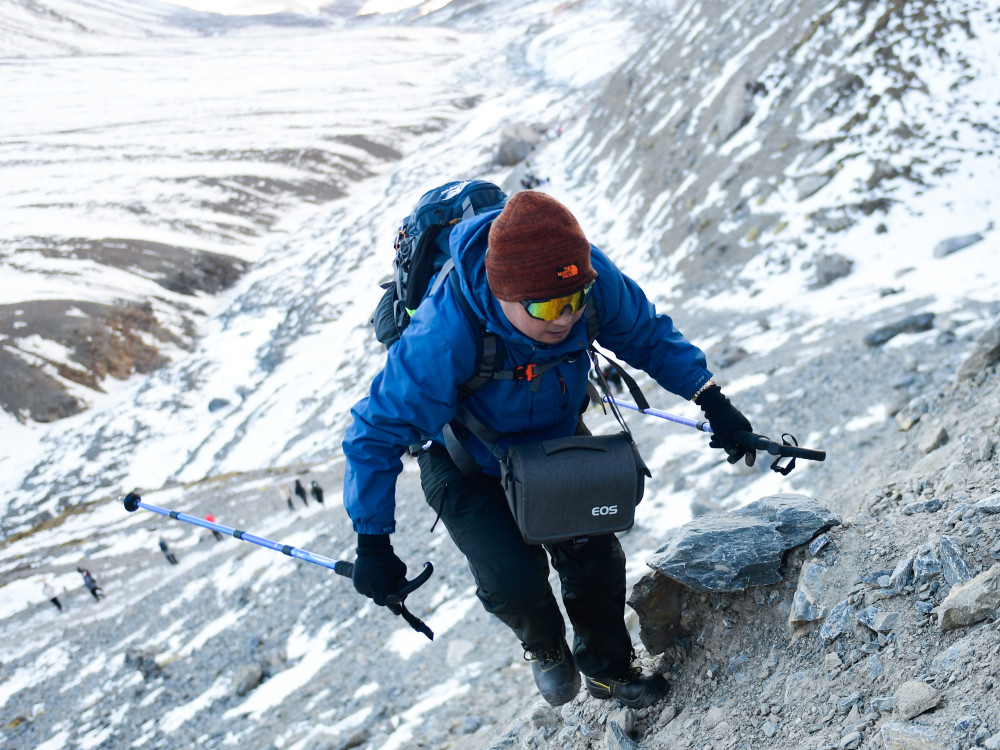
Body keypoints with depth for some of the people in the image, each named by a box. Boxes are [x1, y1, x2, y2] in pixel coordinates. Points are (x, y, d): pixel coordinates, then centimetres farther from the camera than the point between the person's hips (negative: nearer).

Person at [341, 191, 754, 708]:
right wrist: (373, 545, -26)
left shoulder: (593, 279, -30)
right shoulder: (441, 340, -43)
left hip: (558, 439, 4)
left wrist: (709, 398, -18)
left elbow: (648, 335, -8)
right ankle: (544, 646, 19)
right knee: (515, 578, -20)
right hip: (468, 467, -4)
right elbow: (376, 433, -30)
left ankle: (607, 669, 34)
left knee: (596, 560, 2)